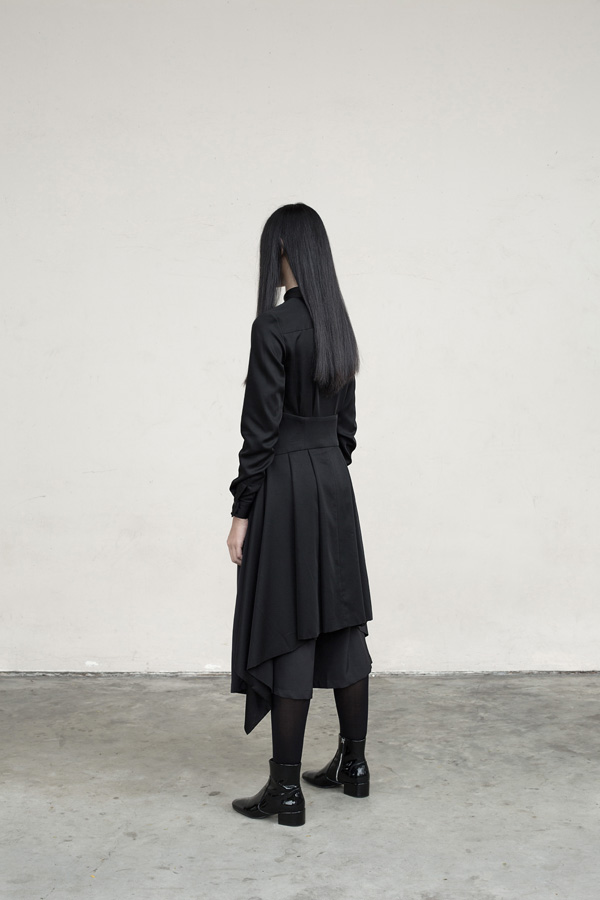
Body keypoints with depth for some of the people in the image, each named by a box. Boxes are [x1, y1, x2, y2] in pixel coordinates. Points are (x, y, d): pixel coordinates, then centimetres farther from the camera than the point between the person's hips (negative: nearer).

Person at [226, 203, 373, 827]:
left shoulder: (274, 325, -16)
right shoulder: (338, 324, 9)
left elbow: (261, 429, -17)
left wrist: (242, 513, -12)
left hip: (285, 486, -8)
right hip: (334, 482, 8)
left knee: (288, 634, -3)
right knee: (342, 622, 14)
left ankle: (286, 789, 5)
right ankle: (353, 764, 25)